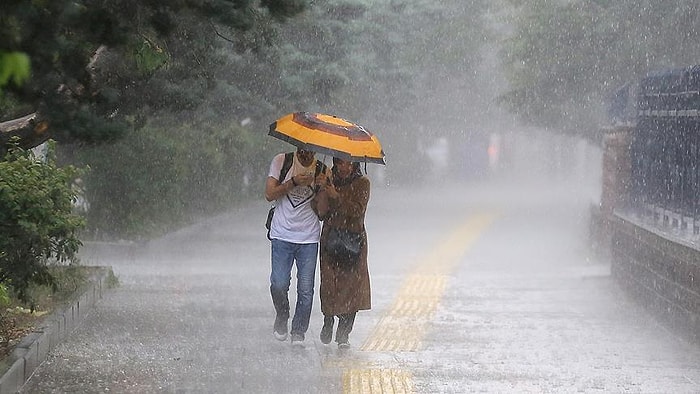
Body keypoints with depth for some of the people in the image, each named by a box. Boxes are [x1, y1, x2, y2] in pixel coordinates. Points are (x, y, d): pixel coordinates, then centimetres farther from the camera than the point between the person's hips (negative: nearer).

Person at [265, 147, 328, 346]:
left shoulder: (322, 171, 2)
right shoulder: (281, 162, 1)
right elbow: (269, 194, -5)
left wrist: (321, 188, -18)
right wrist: (294, 182, -17)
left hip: (309, 239, 1)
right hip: (282, 235, -1)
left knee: (306, 290, -2)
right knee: (279, 285, -9)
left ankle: (298, 333, 12)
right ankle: (282, 318, 20)